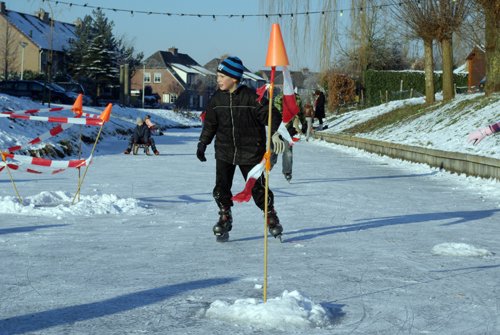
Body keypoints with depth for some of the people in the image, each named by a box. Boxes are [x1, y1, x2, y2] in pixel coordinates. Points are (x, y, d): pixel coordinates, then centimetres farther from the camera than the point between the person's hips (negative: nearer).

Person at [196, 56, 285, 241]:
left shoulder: (251, 97, -12)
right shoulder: (217, 98, 2)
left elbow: (270, 114, -12)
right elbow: (210, 123, 12)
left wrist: (276, 133, -26)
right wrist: (202, 143, 8)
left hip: (250, 151, -4)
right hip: (224, 151, 4)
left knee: (257, 187, 2)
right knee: (221, 188, -4)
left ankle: (271, 216, 24)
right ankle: (225, 217, 17)